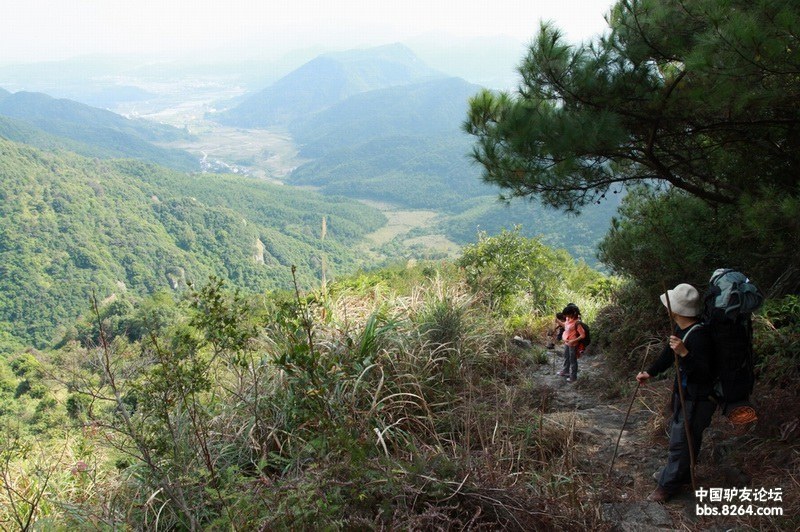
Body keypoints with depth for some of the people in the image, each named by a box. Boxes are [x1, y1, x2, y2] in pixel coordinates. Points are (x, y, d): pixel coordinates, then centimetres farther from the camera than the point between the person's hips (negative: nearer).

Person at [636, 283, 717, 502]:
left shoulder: (699, 336, -30)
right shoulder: (680, 330, 1)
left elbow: (703, 373, -34)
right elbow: (668, 355, 14)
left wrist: (685, 353, -47)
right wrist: (650, 372, 7)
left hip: (697, 400, -10)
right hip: (683, 393, 10)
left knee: (681, 441, 1)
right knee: (677, 433, 24)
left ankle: (668, 485, 15)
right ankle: (679, 474, 43)